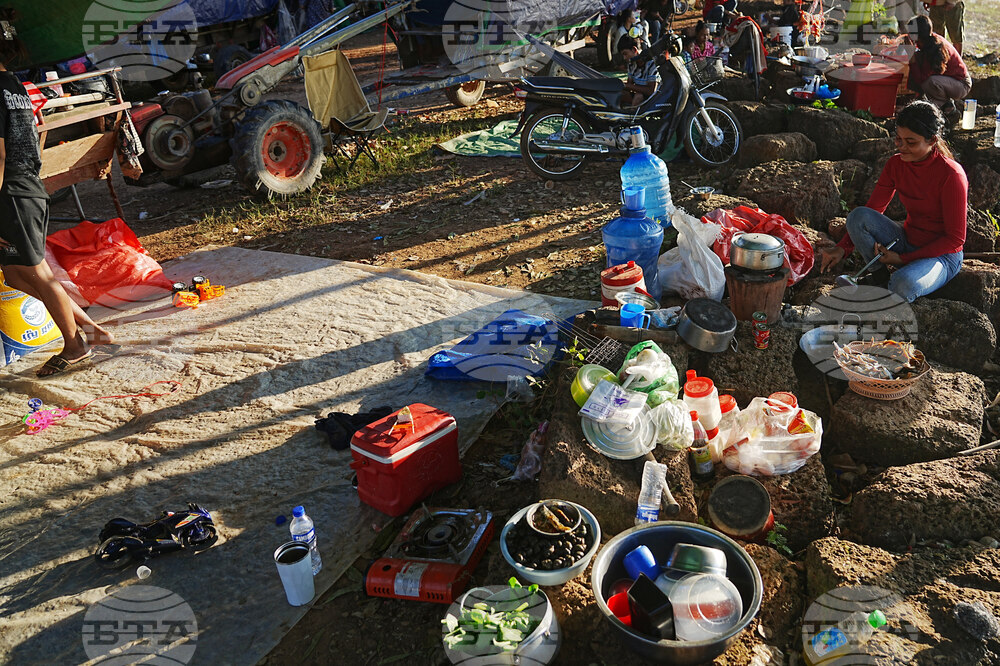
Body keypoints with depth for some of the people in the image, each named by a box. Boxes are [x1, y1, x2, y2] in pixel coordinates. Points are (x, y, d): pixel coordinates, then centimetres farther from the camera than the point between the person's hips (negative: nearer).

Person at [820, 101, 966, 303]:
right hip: (907, 244, 5)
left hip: (941, 254, -5)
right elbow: (872, 210, 2)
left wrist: (903, 259, -20)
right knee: (858, 216, -21)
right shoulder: (896, 164, -3)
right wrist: (843, 248, -14)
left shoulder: (951, 174, -19)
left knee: (903, 284, -39)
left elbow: (955, 239, -15)